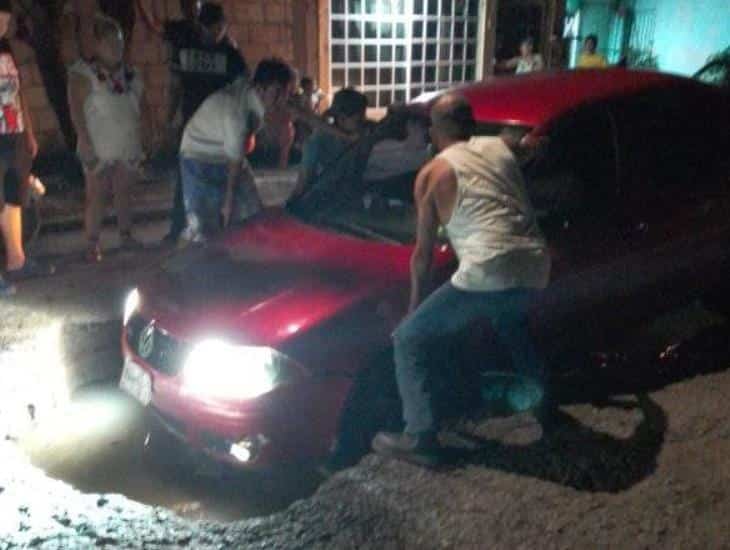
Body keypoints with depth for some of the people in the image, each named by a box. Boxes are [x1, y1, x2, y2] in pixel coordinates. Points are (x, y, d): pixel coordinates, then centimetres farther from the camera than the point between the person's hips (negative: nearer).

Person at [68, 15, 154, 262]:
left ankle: (126, 236, 21)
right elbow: (76, 109, -12)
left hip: (128, 147, 5)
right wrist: (85, 141, -19)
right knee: (97, 196, -3)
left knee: (124, 192, 11)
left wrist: (154, 133, 8)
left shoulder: (131, 74, 11)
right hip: (99, 149, -5)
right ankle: (92, 245, 2)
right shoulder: (83, 73, -6)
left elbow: (143, 107, 15)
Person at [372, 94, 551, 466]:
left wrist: (414, 306, 23)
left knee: (408, 341, 8)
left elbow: (423, 254, 11)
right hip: (536, 269, 7)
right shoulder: (499, 148, 20)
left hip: (489, 275, -7)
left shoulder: (433, 173, 8)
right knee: (509, 316, 40)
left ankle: (419, 439, 5)